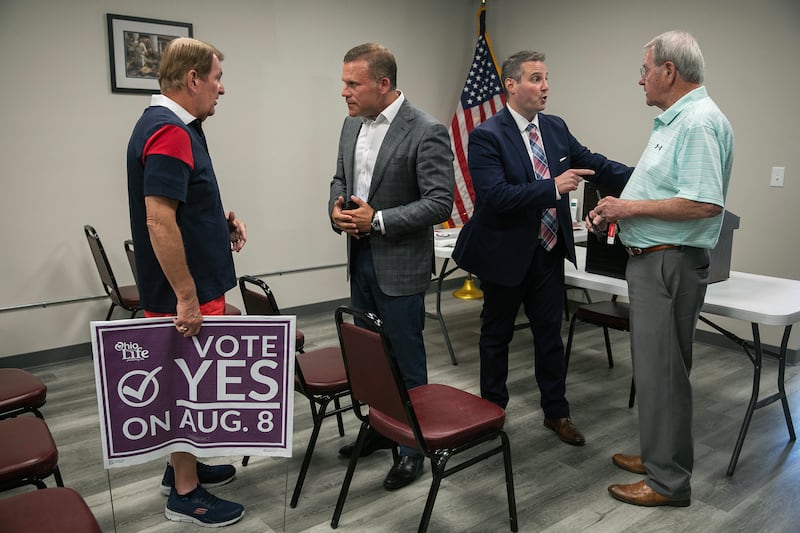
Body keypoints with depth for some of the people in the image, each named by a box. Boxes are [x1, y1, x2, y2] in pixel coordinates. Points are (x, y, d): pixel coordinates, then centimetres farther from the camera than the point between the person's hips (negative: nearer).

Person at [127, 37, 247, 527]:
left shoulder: (173, 126, 11)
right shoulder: (169, 132, -21)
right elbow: (160, 221, -27)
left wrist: (220, 218, 6)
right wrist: (186, 298, -25)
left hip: (198, 284, 10)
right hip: (185, 290, -10)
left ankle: (185, 465, 37)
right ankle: (185, 493, 19)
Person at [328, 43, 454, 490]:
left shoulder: (426, 132, -15)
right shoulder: (352, 124, 8)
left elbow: (440, 203, -18)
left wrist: (377, 220, -21)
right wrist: (337, 209, -3)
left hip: (399, 264, -7)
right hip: (360, 256, 7)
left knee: (405, 360, 5)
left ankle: (413, 447, 23)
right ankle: (380, 428, 38)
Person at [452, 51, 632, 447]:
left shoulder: (556, 128, 5)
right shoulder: (486, 136, -15)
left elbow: (594, 164, 6)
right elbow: (495, 195, -26)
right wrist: (553, 187, -30)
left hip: (549, 251, 5)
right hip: (505, 253, -5)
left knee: (550, 333, 14)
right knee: (496, 335, 12)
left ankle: (556, 413, 29)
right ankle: (493, 410, 31)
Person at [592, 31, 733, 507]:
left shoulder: (700, 121, -17)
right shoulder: (673, 120, 16)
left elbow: (706, 203, -26)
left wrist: (631, 207, -18)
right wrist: (617, 209, 9)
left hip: (670, 265, -11)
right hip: (652, 259, 11)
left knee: (662, 372, -2)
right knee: (654, 366, 18)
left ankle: (669, 481, 13)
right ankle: (660, 455, 33)